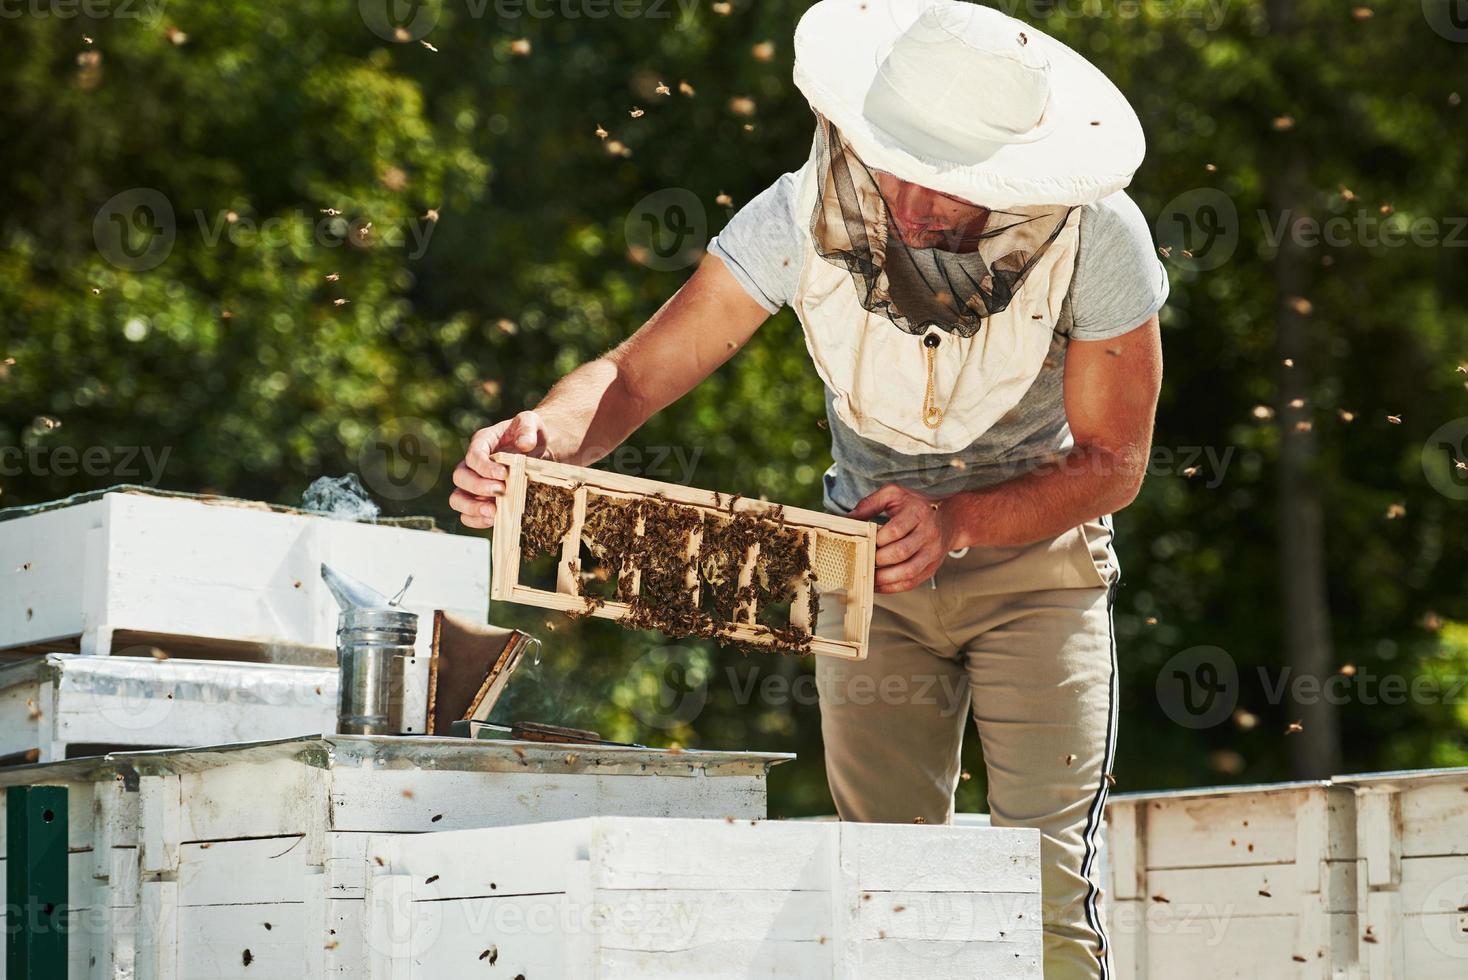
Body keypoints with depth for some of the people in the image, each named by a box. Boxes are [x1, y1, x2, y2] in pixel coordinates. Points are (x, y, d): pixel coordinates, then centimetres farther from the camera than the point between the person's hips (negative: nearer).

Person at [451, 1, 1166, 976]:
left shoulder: (1098, 238, -26)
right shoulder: (805, 216, -23)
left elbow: (1112, 463, -17)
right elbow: (639, 370, -22)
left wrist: (957, 522, -34)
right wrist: (540, 434, -45)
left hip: (1036, 553, -2)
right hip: (874, 563, 2)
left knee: (1046, 872, -12)